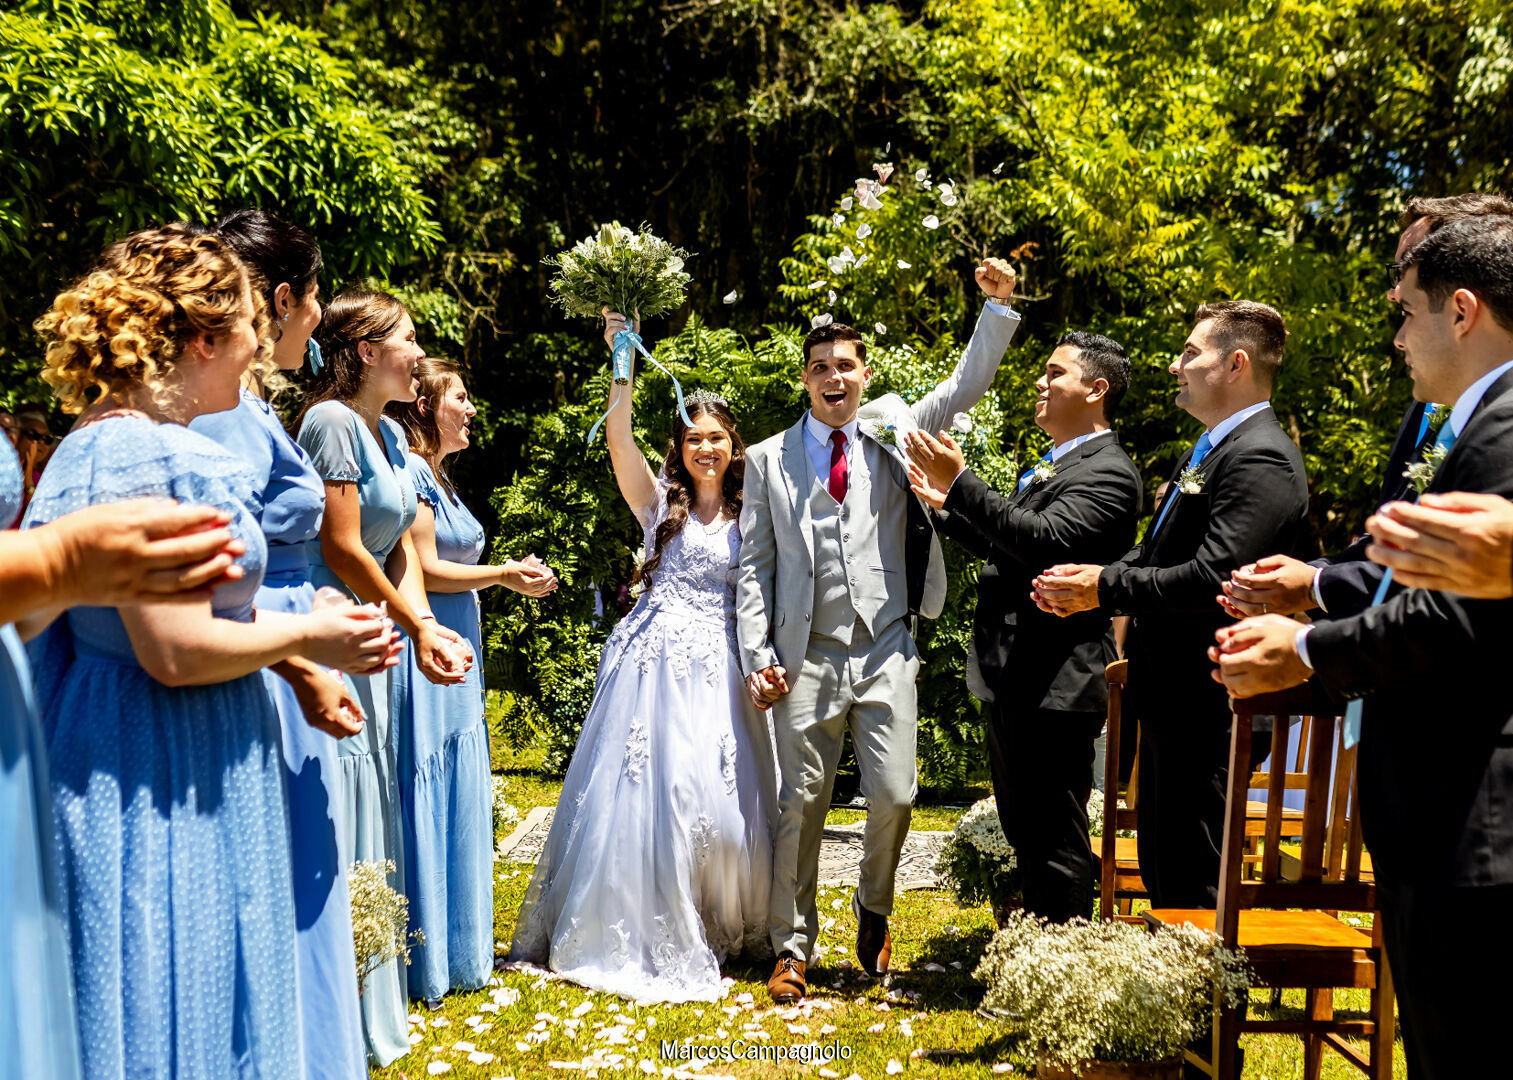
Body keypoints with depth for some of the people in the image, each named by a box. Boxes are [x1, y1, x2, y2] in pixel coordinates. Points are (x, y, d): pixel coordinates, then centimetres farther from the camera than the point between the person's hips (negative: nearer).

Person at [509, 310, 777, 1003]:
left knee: (722, 802, 4)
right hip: (656, 659, -2)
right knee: (647, 795, -2)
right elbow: (618, 437, -9)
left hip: (720, 668, 2)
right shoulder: (659, 501, 6)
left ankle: (722, 931, 24)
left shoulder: (748, 515, 11)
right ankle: (641, 938, 12)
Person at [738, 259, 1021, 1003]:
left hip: (884, 650, 0)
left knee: (893, 796, -3)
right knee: (800, 804, 6)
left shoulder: (895, 435, 9)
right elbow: (754, 567, 5)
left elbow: (966, 386, 0)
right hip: (805, 657, 0)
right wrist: (757, 656, -4)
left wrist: (998, 306, -12)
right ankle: (793, 948, 22)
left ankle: (874, 909, 28)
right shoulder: (768, 460, 7)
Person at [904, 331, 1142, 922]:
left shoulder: (1109, 471, -13)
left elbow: (1044, 540, -28)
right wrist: (947, 504, 14)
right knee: (1024, 831, 21)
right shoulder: (1048, 465, 17)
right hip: (1011, 678, 10)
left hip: (1054, 685, -10)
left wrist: (961, 482, -25)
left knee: (1054, 842, 0)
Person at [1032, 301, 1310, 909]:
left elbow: (1210, 580, -25)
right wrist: (1086, 582, 0)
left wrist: (1105, 588, -15)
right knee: (1160, 874, 20)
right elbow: (1158, 556, 18)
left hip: (1204, 706, -10)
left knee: (1192, 883, -1)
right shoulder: (1206, 451, 17)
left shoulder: (1261, 458, -16)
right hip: (1171, 701, 10)